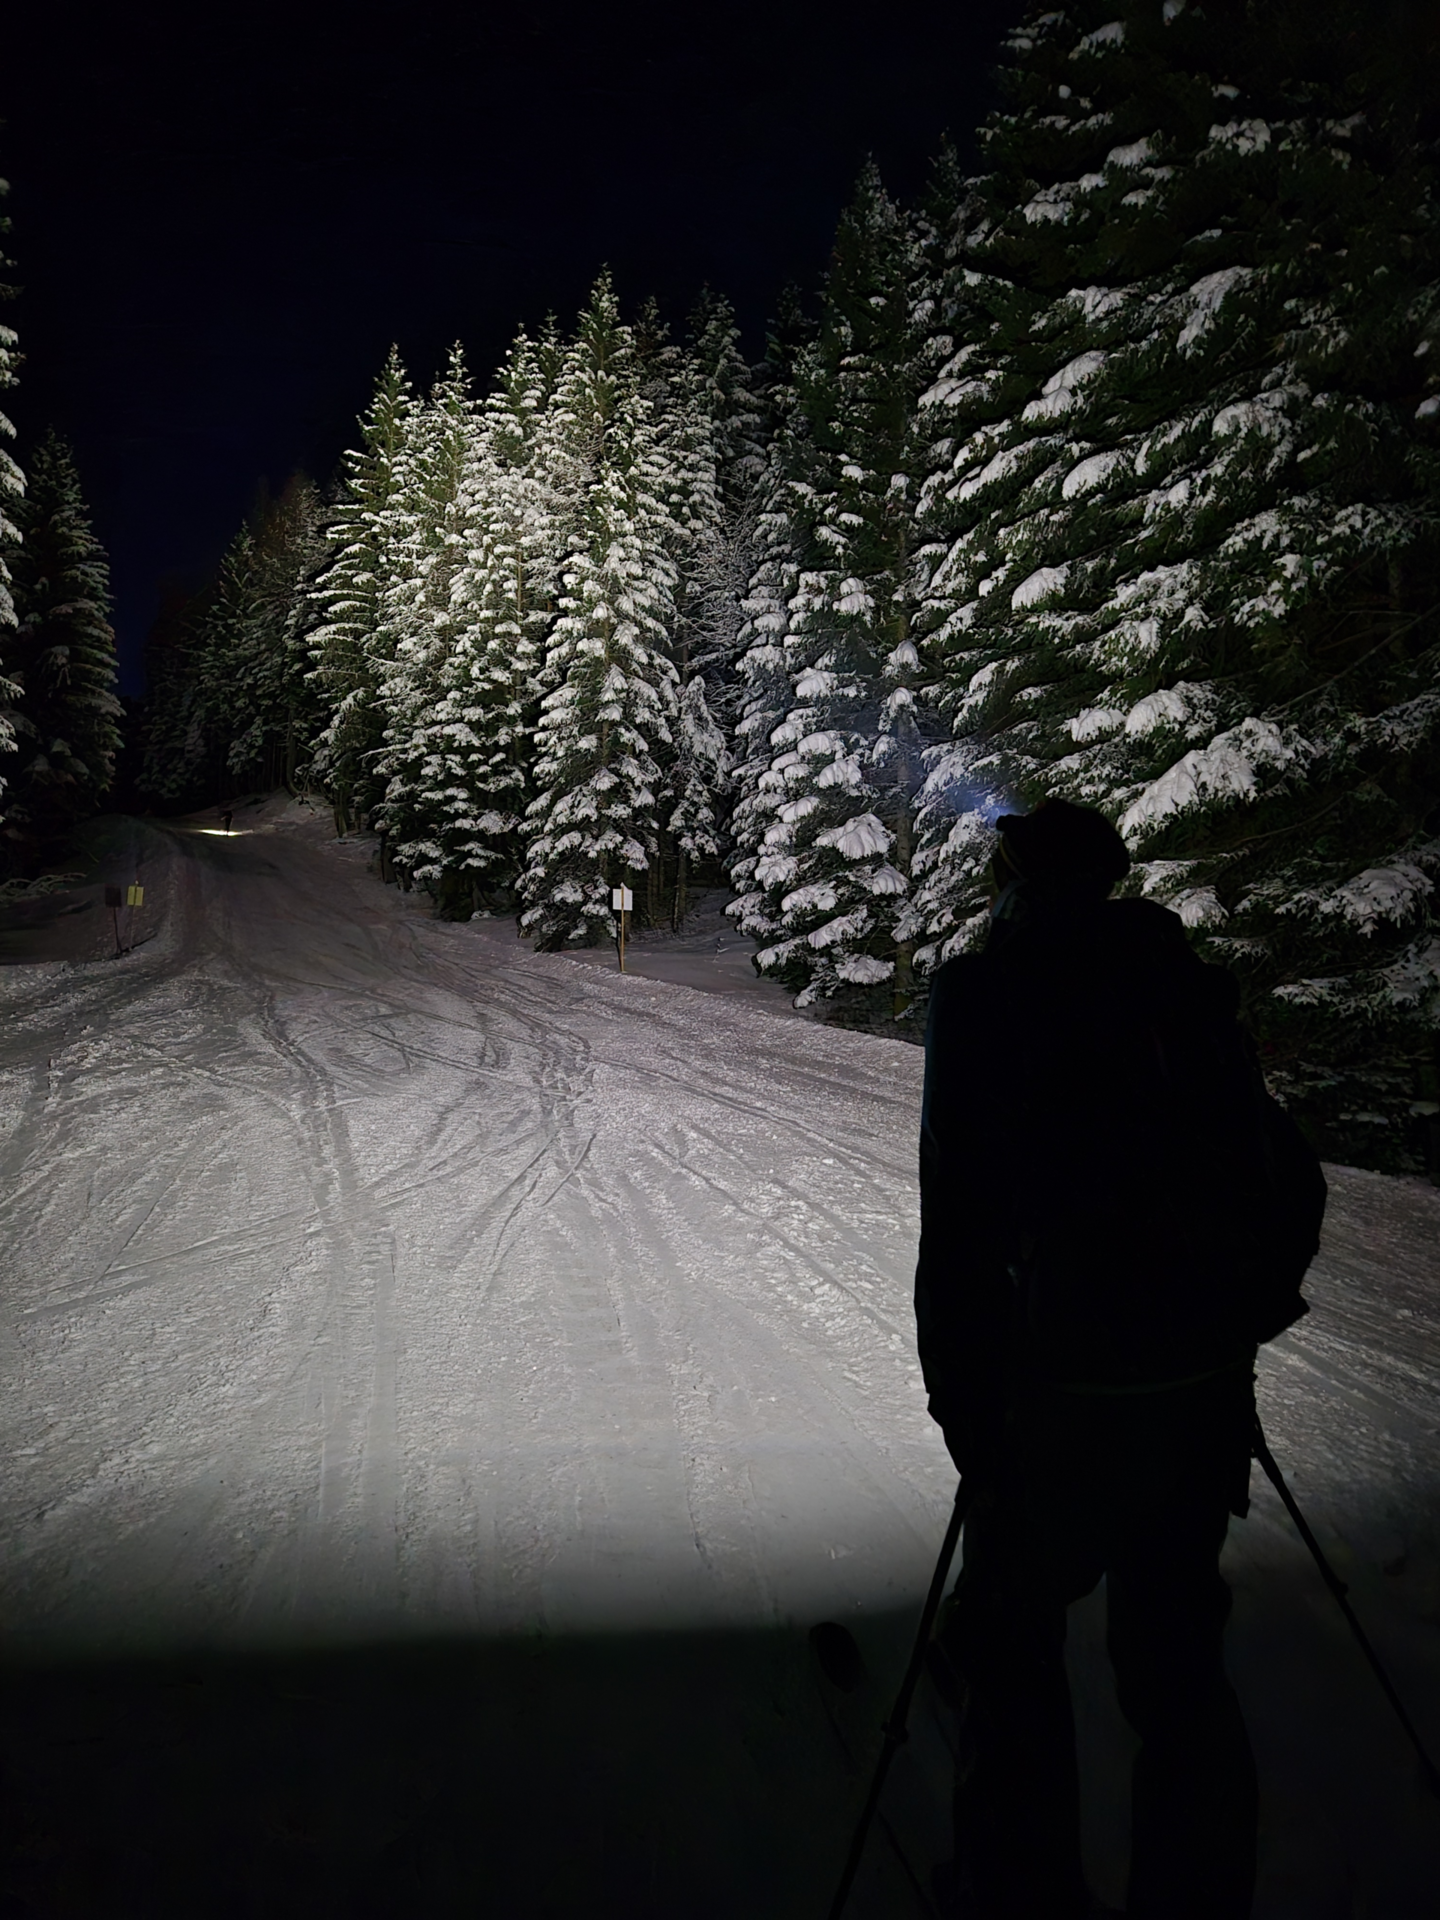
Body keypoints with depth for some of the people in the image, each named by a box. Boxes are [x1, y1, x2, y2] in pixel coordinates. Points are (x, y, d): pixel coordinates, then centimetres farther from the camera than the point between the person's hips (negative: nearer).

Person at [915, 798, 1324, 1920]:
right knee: (1176, 1646, 20)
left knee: (1017, 1637, 15)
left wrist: (965, 1402, -4)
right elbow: (1293, 1184, 10)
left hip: (1069, 1383, -5)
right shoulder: (1188, 988, 7)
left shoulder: (985, 993, -7)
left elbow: (959, 1222, -11)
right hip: (1212, 1381, 5)